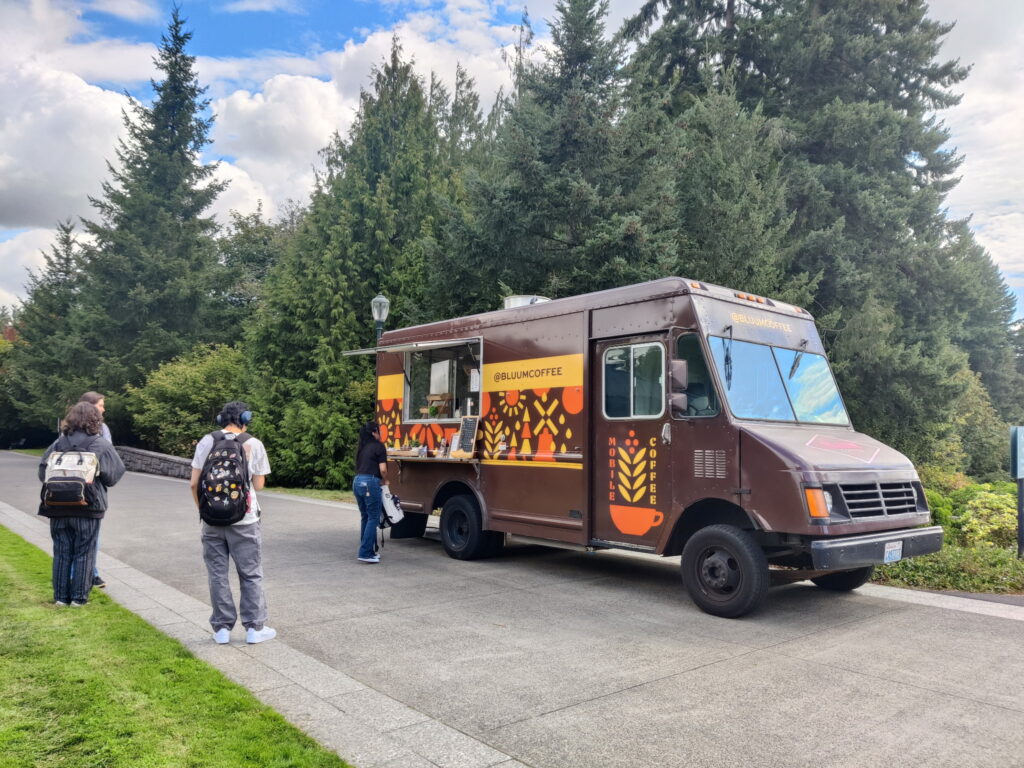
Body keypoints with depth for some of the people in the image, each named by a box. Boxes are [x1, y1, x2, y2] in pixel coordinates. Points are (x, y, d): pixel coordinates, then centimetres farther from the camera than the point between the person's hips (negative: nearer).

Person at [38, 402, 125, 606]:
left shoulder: (59, 442, 0)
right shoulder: (101, 445, -8)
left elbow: (43, 472, 0)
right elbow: (113, 475, -5)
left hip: (58, 507, 3)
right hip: (88, 507, -3)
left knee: (62, 552, 12)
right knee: (84, 553, 7)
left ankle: (61, 596, 17)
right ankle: (79, 597, 9)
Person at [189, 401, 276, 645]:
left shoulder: (206, 442, 1)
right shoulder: (253, 444, -4)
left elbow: (194, 483, 0)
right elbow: (259, 485, -1)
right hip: (244, 520, -2)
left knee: (217, 574, 11)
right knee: (251, 575, 8)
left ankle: (222, 628, 16)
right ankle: (255, 628, 13)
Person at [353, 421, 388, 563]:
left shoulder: (361, 447, 19)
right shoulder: (379, 446, -2)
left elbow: (359, 466, 16)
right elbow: (383, 469, -9)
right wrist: (384, 481, 10)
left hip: (357, 481, 8)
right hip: (370, 483, -8)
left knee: (365, 517, 15)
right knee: (373, 518, -3)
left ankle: (367, 551, 20)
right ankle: (365, 553, -6)